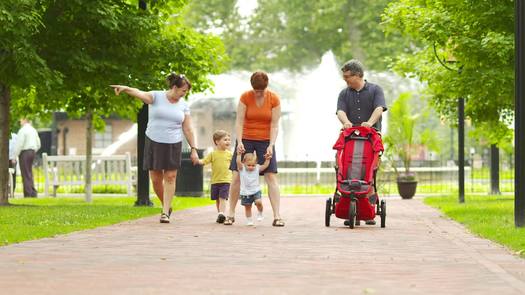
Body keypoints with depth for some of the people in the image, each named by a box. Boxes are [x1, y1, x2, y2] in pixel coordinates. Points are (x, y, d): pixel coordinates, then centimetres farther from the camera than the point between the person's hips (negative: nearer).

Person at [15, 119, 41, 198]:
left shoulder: (23, 130, -12)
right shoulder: (33, 130, 13)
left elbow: (19, 144, -17)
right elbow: (38, 144, 17)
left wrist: (15, 156, -12)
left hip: (24, 152, -8)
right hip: (32, 151, 8)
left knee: (26, 174, -5)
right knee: (29, 174, 14)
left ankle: (28, 194, -6)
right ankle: (33, 193, 12)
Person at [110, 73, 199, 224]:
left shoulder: (183, 105, 5)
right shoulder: (156, 96, -5)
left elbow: (188, 129, 8)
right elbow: (140, 94, -24)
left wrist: (193, 149, 3)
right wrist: (125, 88, -45)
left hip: (173, 145, 2)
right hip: (154, 143, -2)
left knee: (170, 177, -6)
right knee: (156, 179, 2)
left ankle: (165, 212, -3)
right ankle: (166, 205, 25)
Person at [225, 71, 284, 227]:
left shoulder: (274, 99, -7)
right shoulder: (245, 97, -8)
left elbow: (274, 125, -8)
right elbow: (239, 121, -9)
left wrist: (271, 145, -18)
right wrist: (239, 142, -19)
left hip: (265, 141, 0)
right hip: (246, 139, 0)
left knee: (271, 177, -8)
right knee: (237, 176, -2)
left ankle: (277, 216, -10)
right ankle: (231, 214, 7)